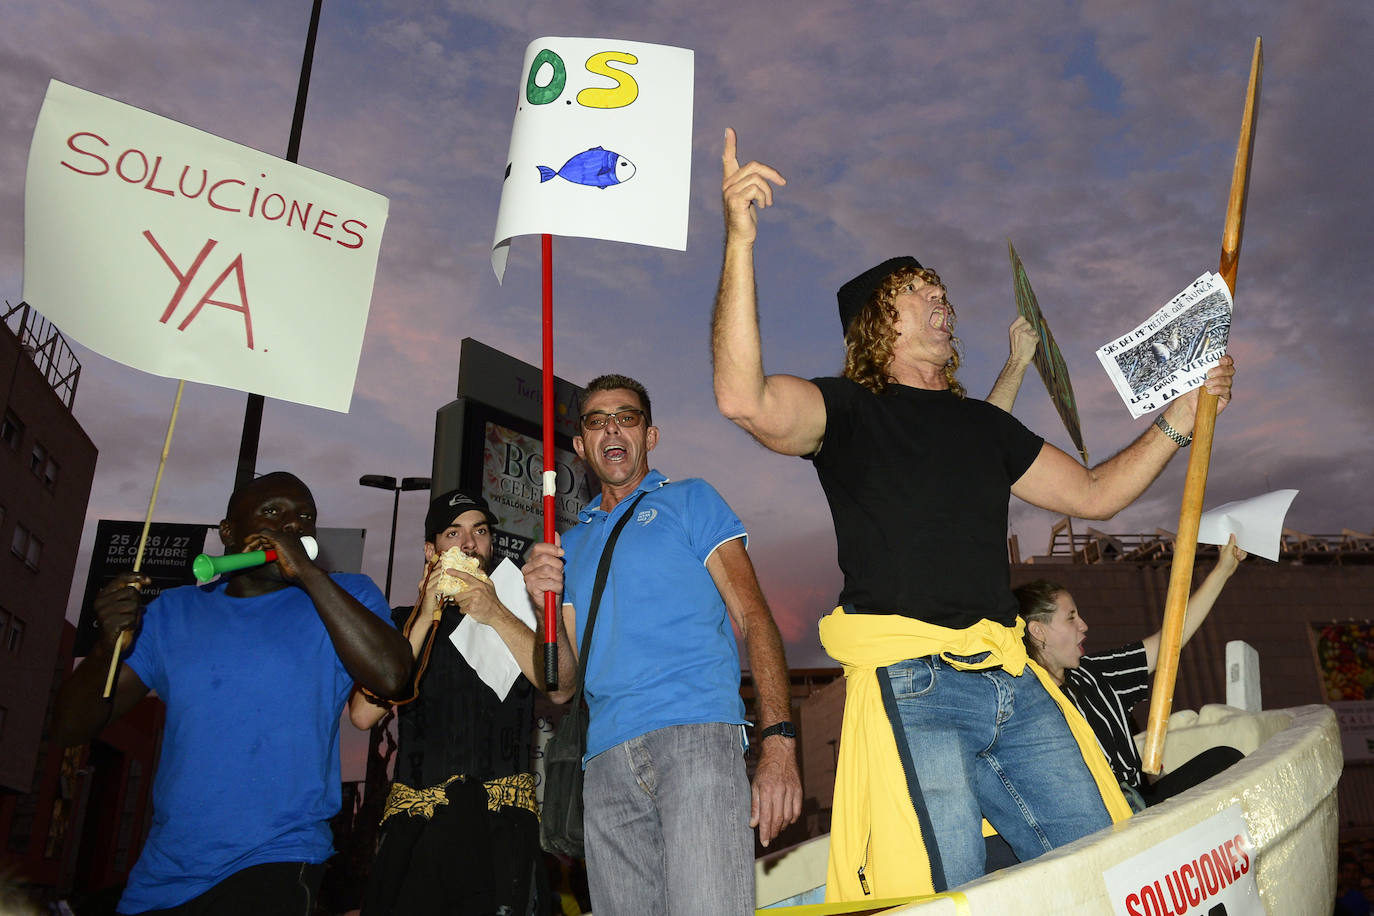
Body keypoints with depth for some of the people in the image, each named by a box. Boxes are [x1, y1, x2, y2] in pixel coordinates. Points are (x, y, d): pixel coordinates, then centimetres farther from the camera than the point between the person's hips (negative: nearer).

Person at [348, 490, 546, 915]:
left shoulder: (519, 612, 12)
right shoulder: (404, 622, 15)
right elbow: (363, 715, 0)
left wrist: (496, 615, -10)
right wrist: (425, 618, -3)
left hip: (501, 819, -1)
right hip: (412, 818, 2)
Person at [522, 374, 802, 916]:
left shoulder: (689, 500, 14)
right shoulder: (571, 543, 25)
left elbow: (753, 618, 2)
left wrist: (778, 745, -12)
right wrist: (545, 604, 0)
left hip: (696, 733, -4)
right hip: (608, 761, 4)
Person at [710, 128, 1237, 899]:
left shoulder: (984, 424, 23)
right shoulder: (848, 410, 3)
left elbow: (1093, 493, 29)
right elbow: (746, 400, -18)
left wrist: (1178, 422, 21)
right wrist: (740, 243, -25)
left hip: (1013, 683, 6)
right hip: (910, 683, -6)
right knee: (954, 898, -8)